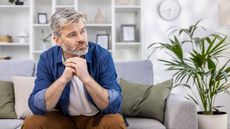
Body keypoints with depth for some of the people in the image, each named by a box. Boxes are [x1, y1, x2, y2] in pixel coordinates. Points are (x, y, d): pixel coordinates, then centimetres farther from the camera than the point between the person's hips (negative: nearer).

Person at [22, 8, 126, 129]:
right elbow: (36, 107, -19)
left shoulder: (102, 56, -17)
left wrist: (86, 78, -36)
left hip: (97, 118, -1)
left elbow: (114, 106, -24)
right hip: (62, 118, 1)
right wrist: (63, 79, -32)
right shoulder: (47, 59, -11)